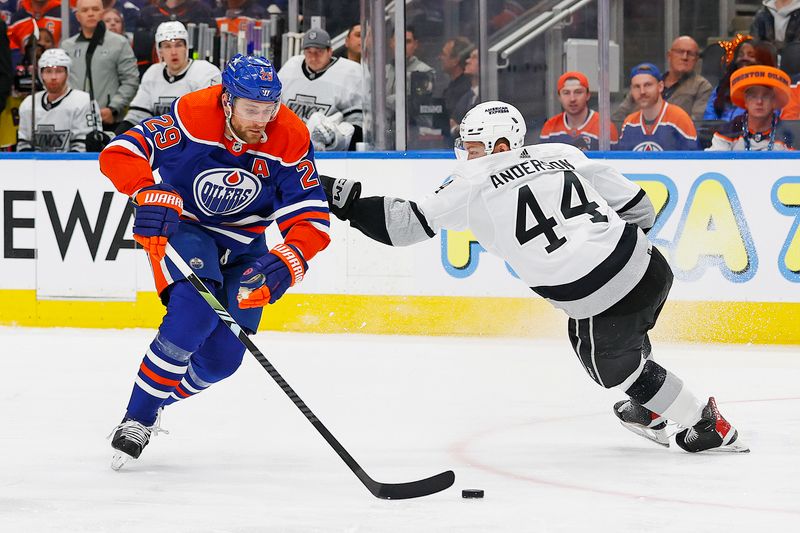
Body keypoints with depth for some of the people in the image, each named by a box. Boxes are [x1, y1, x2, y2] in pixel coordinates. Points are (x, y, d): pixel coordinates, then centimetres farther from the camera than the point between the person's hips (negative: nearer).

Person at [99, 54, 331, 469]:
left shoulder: (291, 140, -20)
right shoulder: (193, 116, -27)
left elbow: (310, 216, -21)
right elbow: (120, 153, -27)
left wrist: (289, 260, -40)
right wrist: (151, 194, -46)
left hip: (243, 245, 4)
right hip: (179, 226, -4)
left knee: (222, 357, 0)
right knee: (195, 311, -30)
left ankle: (155, 402, 30)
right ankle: (136, 419, -18)